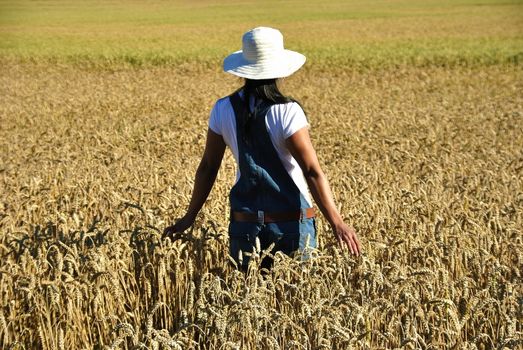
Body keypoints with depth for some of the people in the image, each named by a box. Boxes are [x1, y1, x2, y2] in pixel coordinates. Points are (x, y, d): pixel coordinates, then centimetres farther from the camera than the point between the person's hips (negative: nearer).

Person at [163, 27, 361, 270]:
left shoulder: (223, 110, -2)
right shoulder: (287, 112, -13)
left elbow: (207, 168, 5)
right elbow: (312, 171, -16)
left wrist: (189, 217, 14)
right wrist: (337, 223, -14)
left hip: (244, 222, 3)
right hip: (291, 223, -3)